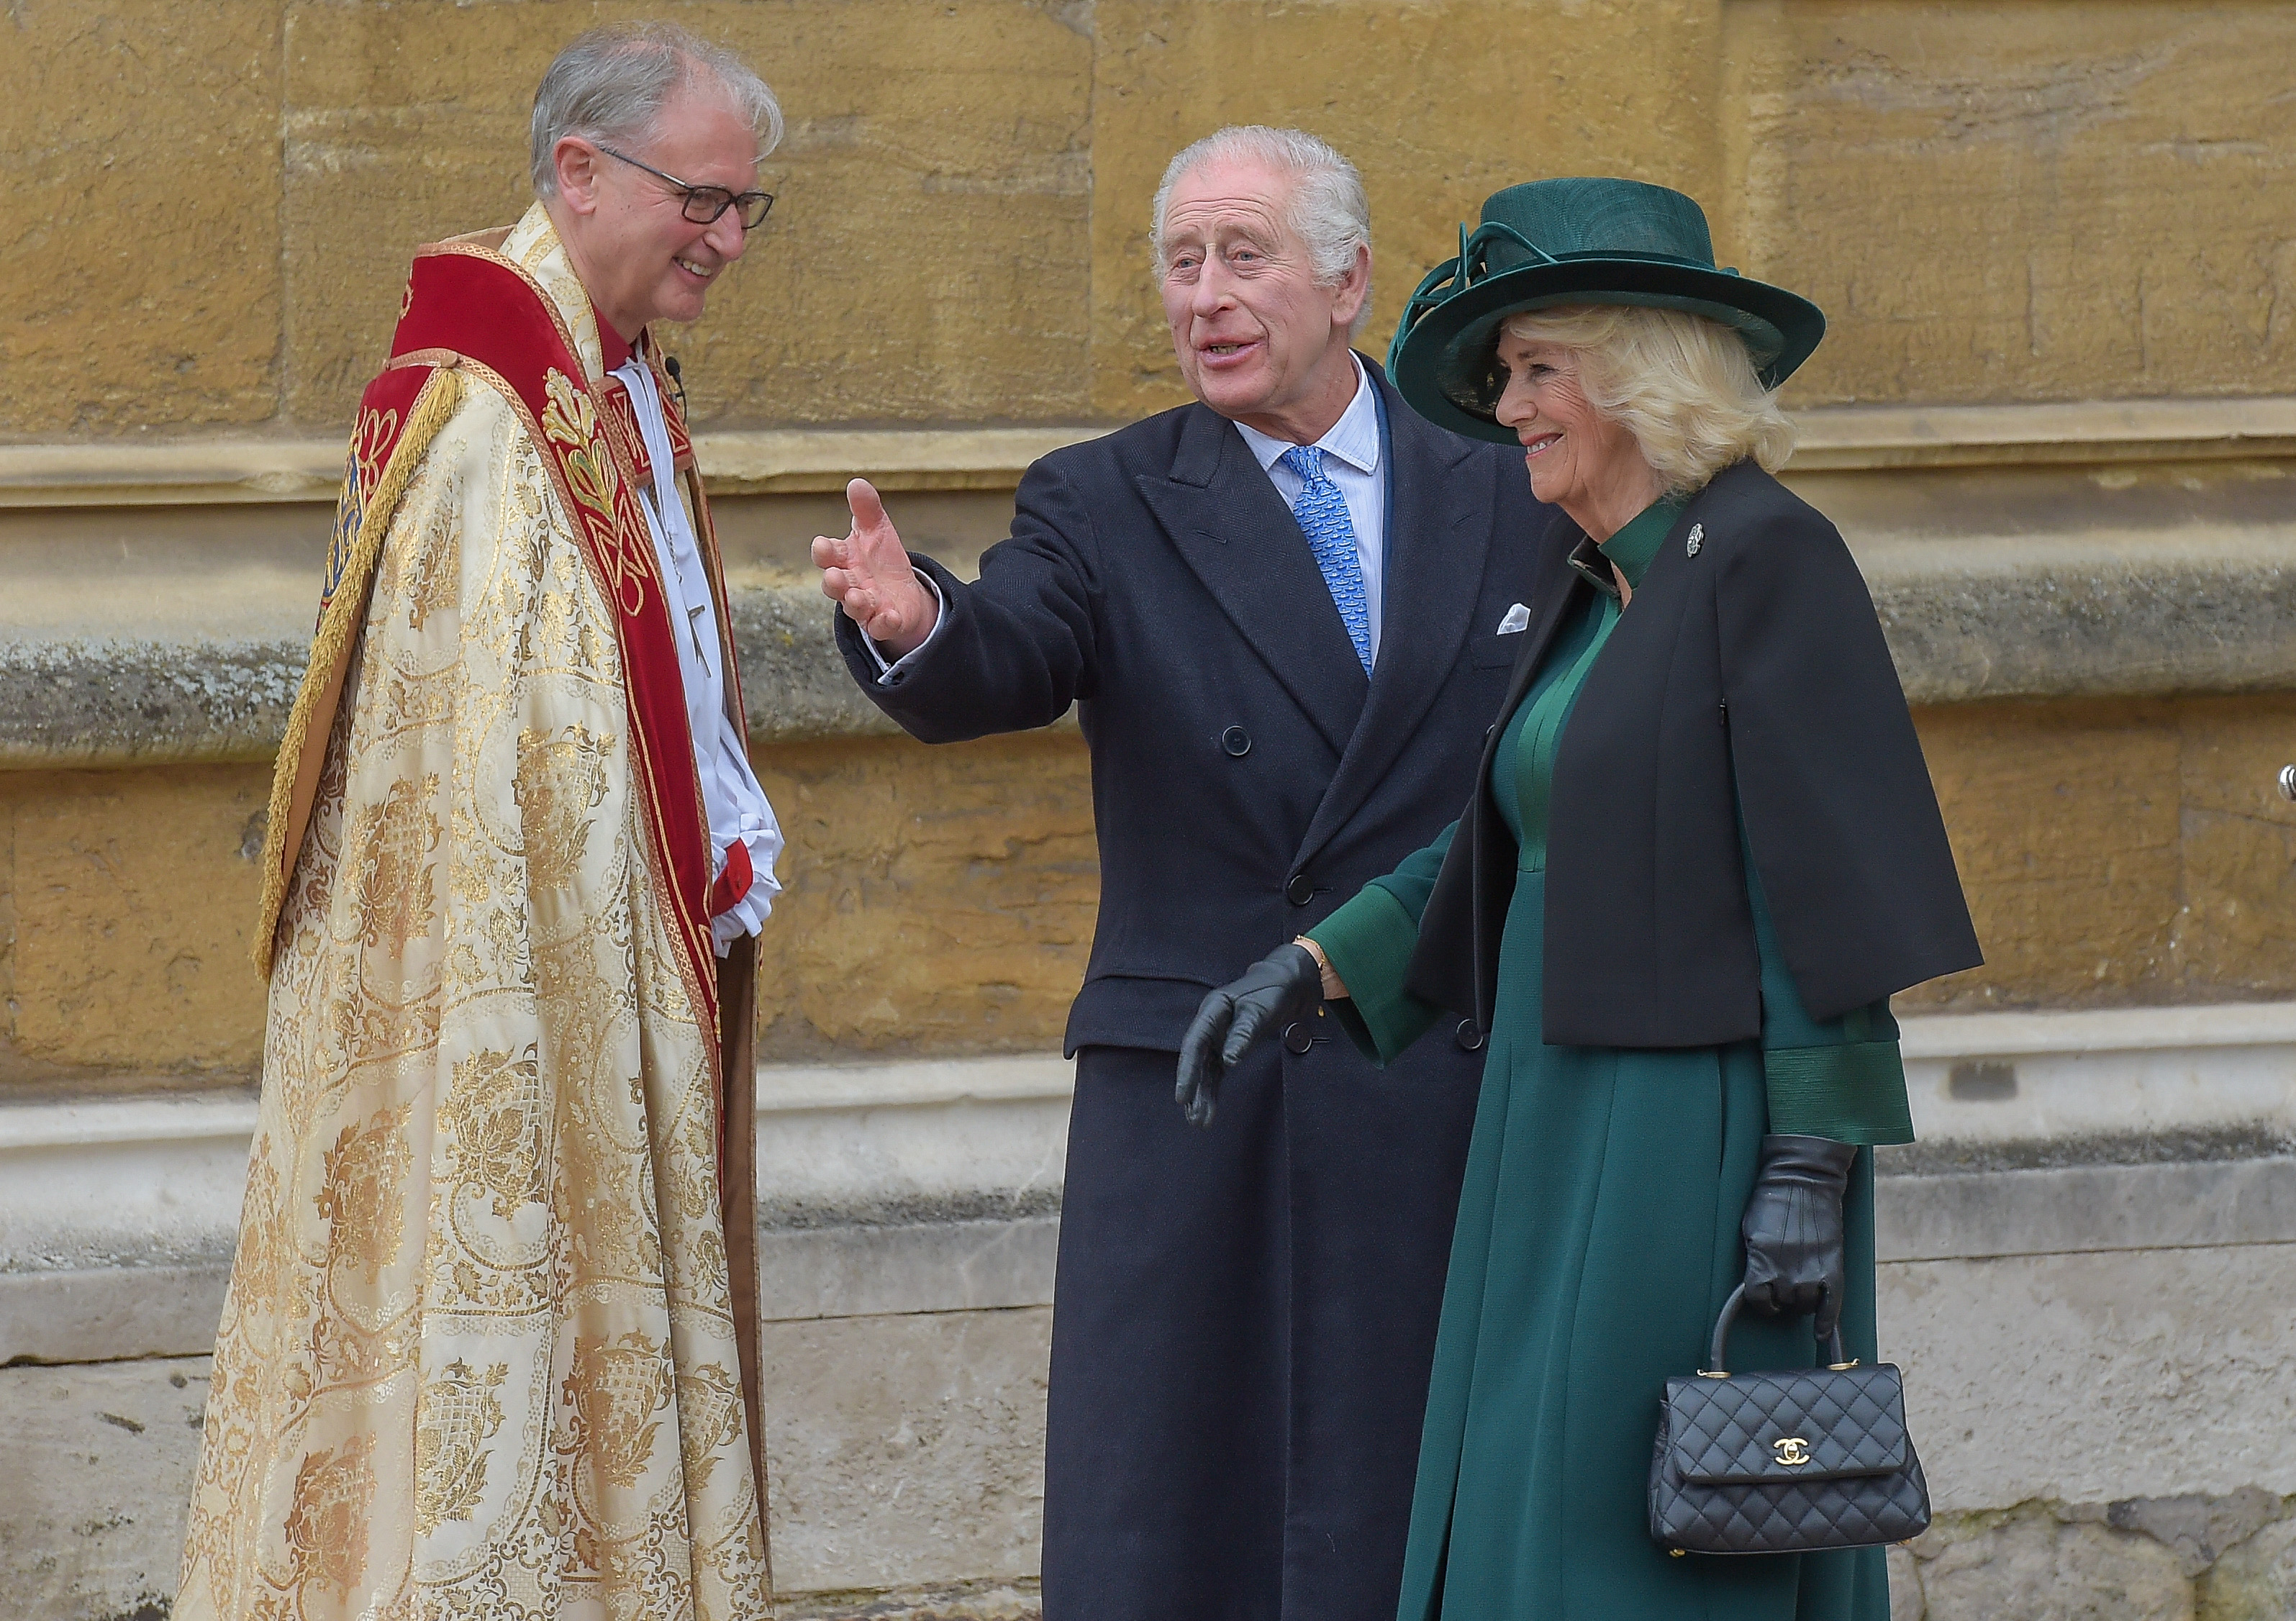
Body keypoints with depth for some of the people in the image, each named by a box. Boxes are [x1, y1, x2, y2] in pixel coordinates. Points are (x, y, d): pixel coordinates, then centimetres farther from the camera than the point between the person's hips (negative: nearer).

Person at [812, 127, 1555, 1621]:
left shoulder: (1507, 504, 8)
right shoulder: (1107, 505, 4)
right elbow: (1003, 668, -15)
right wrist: (914, 623, -38)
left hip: (1447, 1105, 1)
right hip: (1191, 1102, -1)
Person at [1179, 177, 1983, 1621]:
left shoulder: (1766, 556, -12)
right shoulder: (1589, 582, 14)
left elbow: (1828, 879, -16)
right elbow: (1506, 844, 20)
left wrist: (1813, 1169, -19)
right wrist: (1309, 970, 8)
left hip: (1706, 1155, -9)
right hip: (1569, 1133, 9)